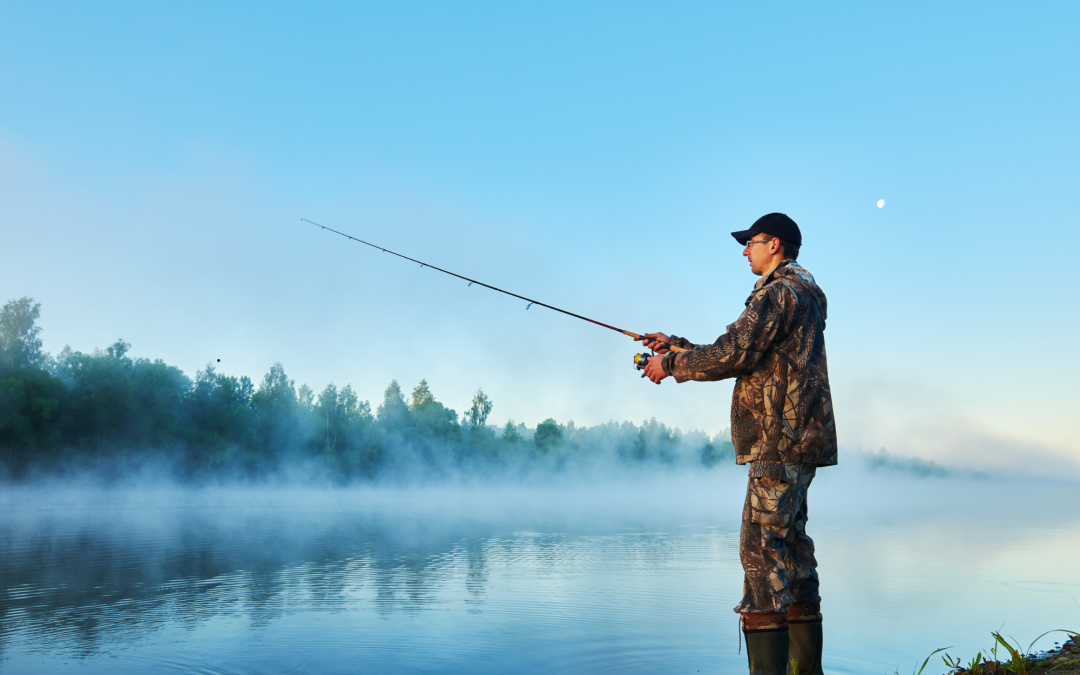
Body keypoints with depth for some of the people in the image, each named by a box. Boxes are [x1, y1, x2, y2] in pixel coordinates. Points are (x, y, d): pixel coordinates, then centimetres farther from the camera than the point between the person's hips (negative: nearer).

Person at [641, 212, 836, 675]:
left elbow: (732, 355, -18)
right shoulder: (801, 294, 24)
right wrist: (675, 345, 21)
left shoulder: (780, 291, -9)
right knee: (791, 545, 12)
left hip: (780, 440, -11)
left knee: (762, 548, -13)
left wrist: (671, 365, -4)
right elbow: (743, 356, 25)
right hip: (798, 441, 11)